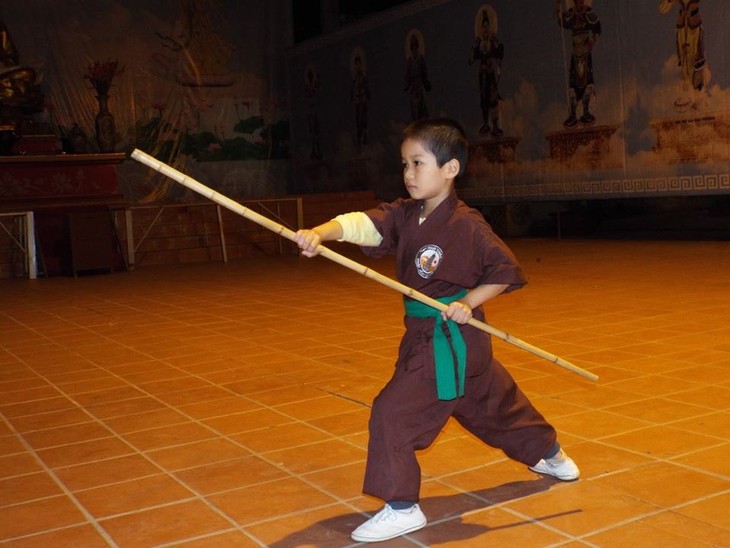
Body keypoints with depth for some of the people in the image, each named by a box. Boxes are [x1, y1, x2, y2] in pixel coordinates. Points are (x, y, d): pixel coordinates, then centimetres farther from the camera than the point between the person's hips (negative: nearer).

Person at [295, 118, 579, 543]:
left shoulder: (468, 225, -17)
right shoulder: (404, 215, 1)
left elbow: (507, 271, -9)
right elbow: (361, 223, -15)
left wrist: (468, 302, -19)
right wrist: (319, 233, -32)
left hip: (452, 338, -8)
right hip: (423, 335, 8)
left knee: (393, 413, -12)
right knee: (496, 402, 25)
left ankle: (403, 508, 2)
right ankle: (551, 455, 48)